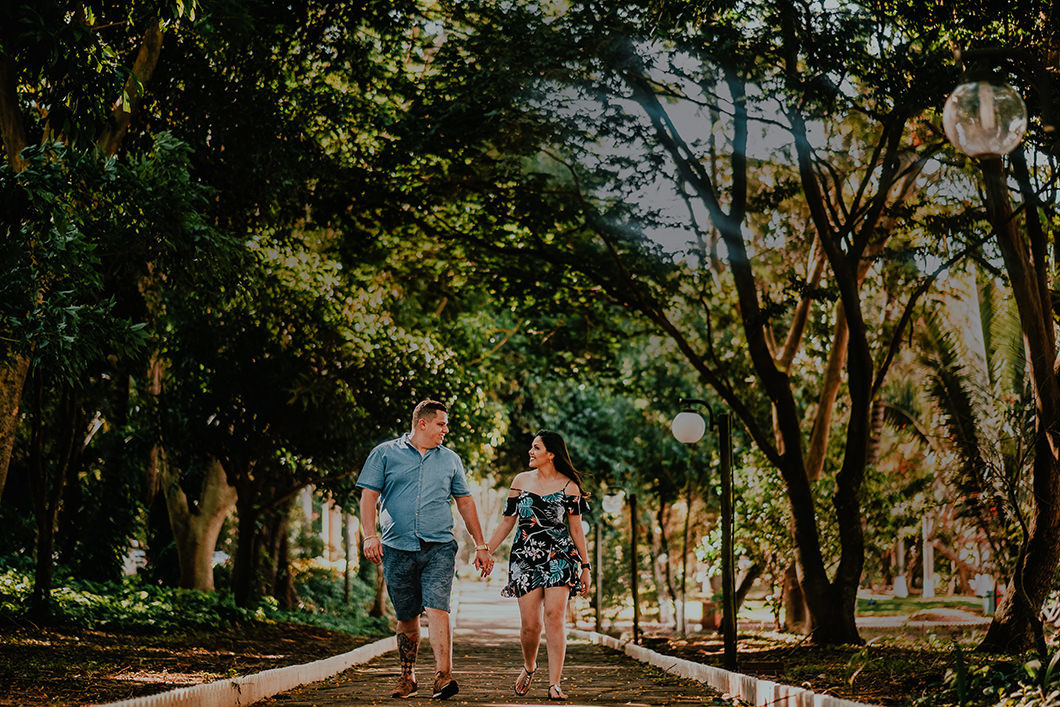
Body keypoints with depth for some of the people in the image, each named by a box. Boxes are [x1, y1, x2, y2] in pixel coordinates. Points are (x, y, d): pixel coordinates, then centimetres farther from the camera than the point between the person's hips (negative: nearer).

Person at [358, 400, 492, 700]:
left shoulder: (449, 459, 14)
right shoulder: (385, 454, 6)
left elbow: (465, 503, 18)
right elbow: (369, 496, 1)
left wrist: (481, 546, 15)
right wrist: (370, 535, -13)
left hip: (439, 549, 0)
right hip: (397, 549, 0)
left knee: (437, 610, -15)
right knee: (406, 617, 8)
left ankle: (443, 676, -20)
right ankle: (407, 678, 22)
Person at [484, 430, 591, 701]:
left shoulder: (568, 486, 2)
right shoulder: (521, 481, 9)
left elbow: (576, 529, 5)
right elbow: (507, 522, 14)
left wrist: (585, 566, 4)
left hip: (559, 556, -2)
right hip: (525, 555, 2)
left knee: (554, 615, -15)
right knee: (529, 624, -4)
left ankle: (554, 684, -12)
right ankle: (529, 667, 26)